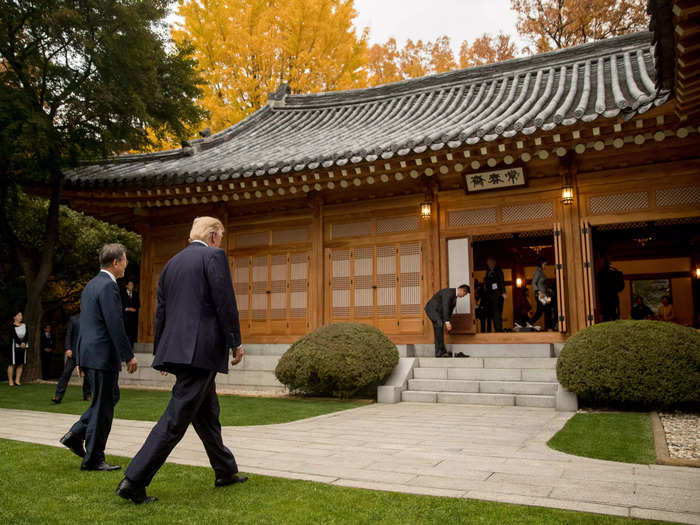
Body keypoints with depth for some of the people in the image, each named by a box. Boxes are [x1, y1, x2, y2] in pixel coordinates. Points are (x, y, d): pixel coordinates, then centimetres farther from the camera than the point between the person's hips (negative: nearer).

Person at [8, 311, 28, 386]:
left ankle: (17, 380, 8)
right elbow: (14, 336, -12)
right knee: (12, 364, -4)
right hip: (14, 346, -5)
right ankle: (10, 381, 2)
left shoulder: (24, 326, 13)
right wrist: (20, 343, -19)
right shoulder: (12, 326, -1)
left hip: (23, 346, 5)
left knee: (21, 364, 3)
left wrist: (24, 343, -12)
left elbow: (27, 335, 3)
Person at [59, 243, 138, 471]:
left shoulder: (91, 285, 15)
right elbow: (115, 325, -21)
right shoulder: (108, 286, -16)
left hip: (88, 352, 10)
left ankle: (75, 434, 19)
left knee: (111, 397, 20)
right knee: (102, 406, 0)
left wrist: (81, 358, 24)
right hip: (103, 355, -10)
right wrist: (129, 356, -16)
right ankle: (93, 459, 10)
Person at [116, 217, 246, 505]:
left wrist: (160, 352, 23)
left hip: (177, 348, 9)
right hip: (202, 349, -9)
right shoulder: (214, 256, -6)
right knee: (176, 419, -5)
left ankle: (225, 471, 31)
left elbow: (161, 311, 18)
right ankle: (134, 481, -4)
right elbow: (225, 302, -12)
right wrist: (235, 343, -5)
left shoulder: (171, 263, 17)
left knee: (207, 413, 18)